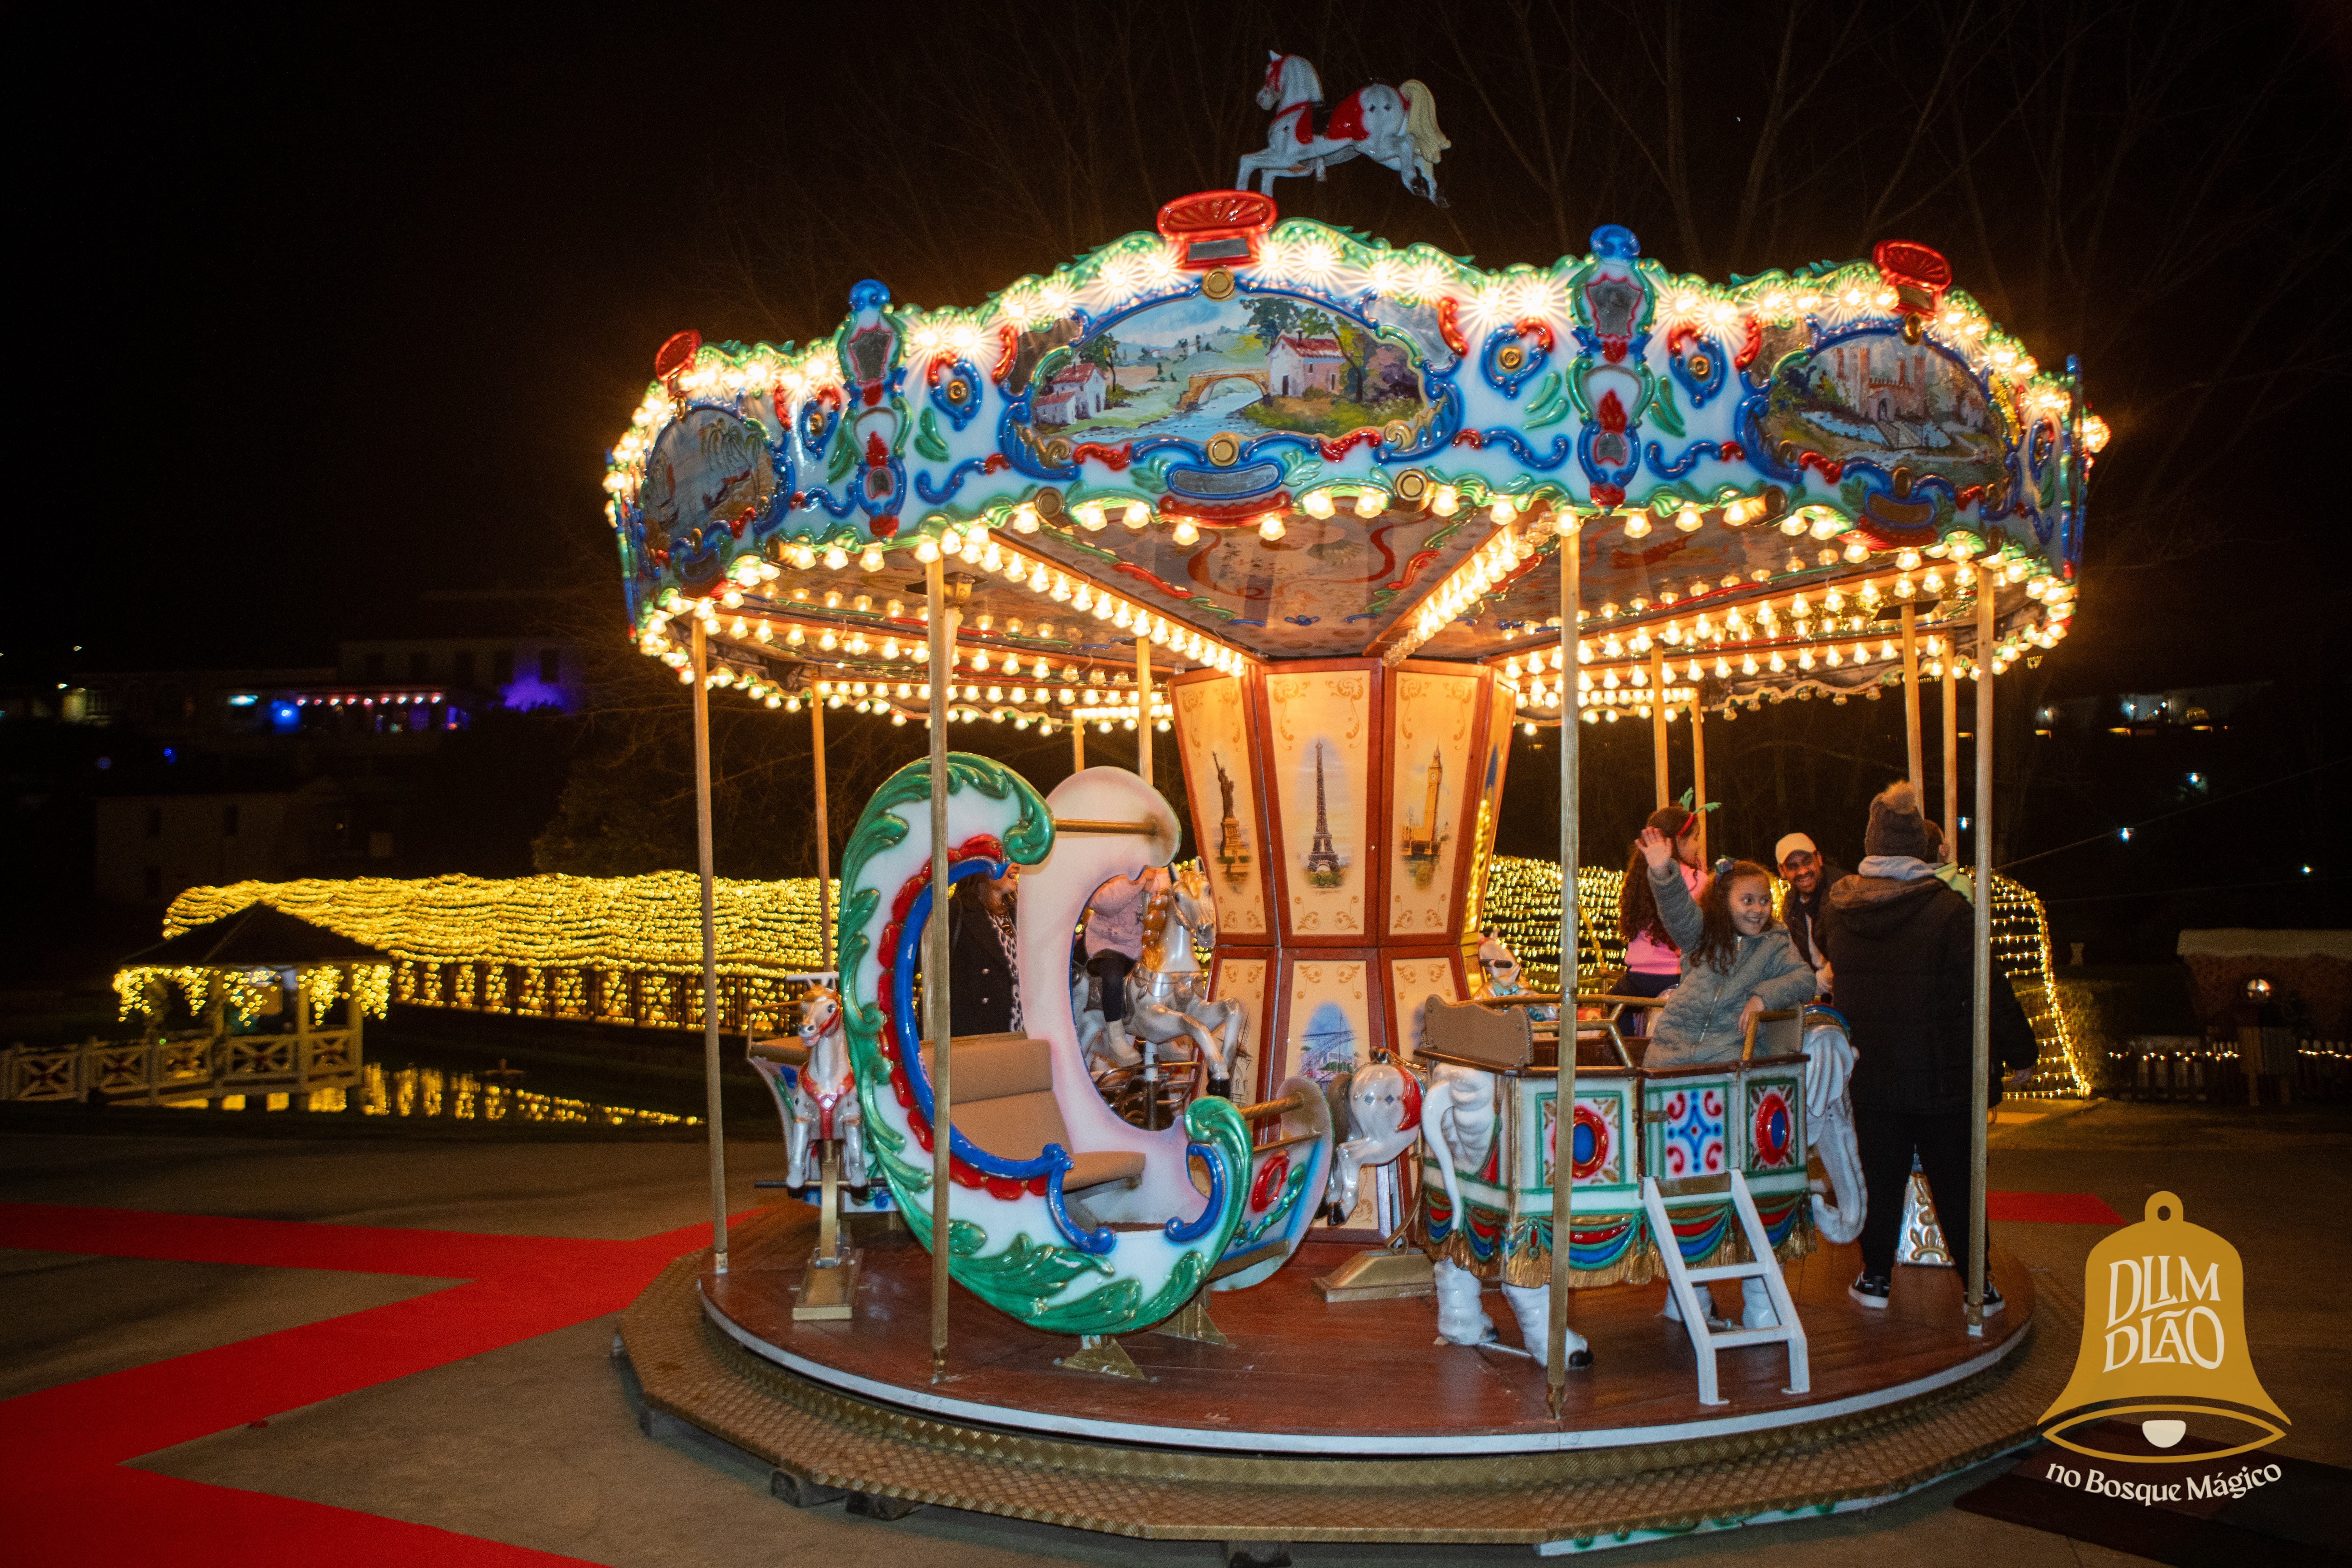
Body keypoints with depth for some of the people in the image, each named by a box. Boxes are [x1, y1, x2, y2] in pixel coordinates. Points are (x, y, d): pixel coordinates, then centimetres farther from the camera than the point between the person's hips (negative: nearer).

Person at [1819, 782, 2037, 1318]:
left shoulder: (1838, 908, -2)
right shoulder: (1948, 909, -15)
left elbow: (1826, 960, 17)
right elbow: (1988, 987, -12)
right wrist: (2019, 1052, -2)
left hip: (1871, 1073, 3)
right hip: (1941, 1072, -3)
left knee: (1880, 1175, 12)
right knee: (1954, 1181, 8)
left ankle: (1876, 1277, 18)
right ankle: (1978, 1287, 16)